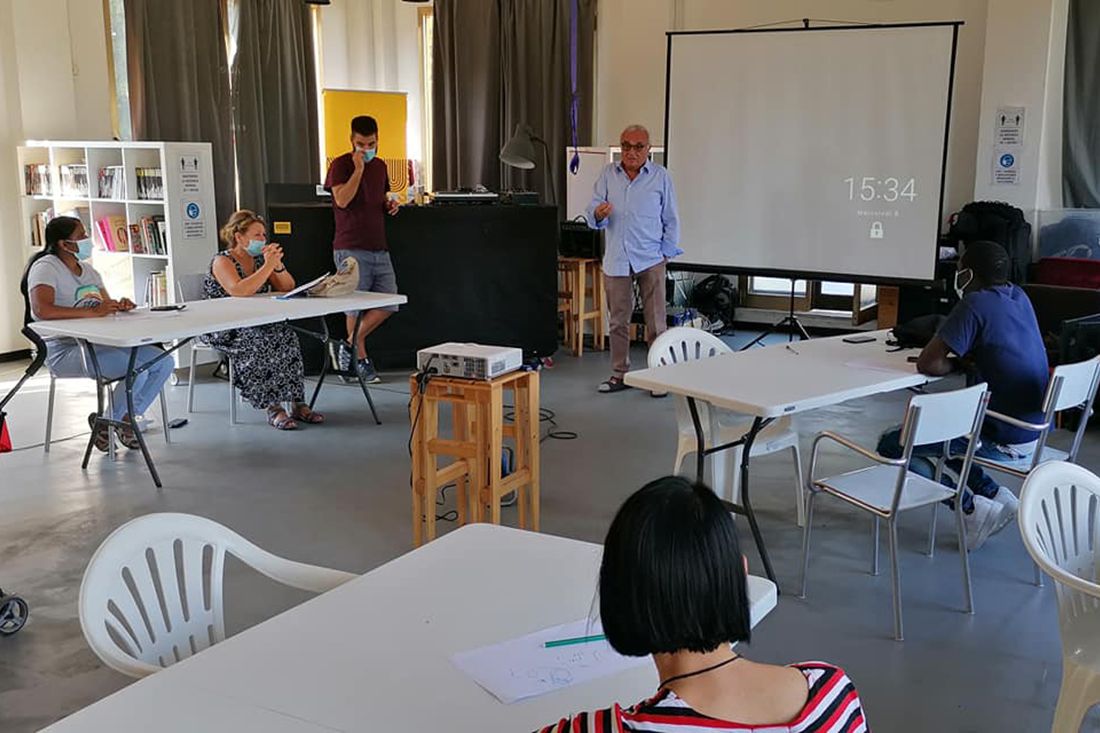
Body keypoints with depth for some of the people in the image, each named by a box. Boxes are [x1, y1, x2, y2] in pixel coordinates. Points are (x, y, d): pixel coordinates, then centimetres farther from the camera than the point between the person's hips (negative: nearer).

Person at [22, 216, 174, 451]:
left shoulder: (87, 269, 17)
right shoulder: (46, 267, -10)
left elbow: (107, 306, 18)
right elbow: (42, 310, -27)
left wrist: (120, 306, -8)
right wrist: (93, 312, -27)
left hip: (98, 343, 9)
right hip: (65, 351, -9)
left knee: (164, 362, -3)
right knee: (138, 369, -27)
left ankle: (127, 418, 9)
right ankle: (107, 422, -3)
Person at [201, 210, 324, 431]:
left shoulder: (258, 259, 12)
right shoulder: (222, 261, -8)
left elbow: (287, 288, 7)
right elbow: (239, 291, -27)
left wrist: (277, 264, -10)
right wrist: (268, 265, -26)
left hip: (255, 325, 6)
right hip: (222, 329, -6)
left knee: (287, 336, -22)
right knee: (261, 342, -33)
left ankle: (296, 403, -22)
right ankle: (273, 408, -28)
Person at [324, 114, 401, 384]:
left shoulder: (380, 166, 16)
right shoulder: (341, 165, -3)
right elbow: (343, 200, -17)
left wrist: (390, 205, 8)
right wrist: (358, 168, -17)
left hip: (379, 247, 6)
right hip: (351, 248, -6)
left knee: (389, 304, 0)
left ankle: (349, 345, 13)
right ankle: (361, 359, 13)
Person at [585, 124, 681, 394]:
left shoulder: (661, 176, 2)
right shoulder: (608, 174, 7)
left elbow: (671, 220, 6)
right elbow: (592, 213, 3)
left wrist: (666, 253, 0)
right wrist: (599, 214, -20)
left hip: (650, 260, -2)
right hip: (616, 259, 2)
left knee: (655, 322, -1)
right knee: (618, 321, 8)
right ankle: (619, 374, 18)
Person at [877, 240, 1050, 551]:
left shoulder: (975, 304, -19)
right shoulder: (1019, 298, 7)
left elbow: (927, 364, -20)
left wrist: (954, 363, -1)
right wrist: (965, 359, 4)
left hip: (1004, 439, -9)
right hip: (1032, 429, 9)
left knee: (891, 444, -2)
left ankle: (972, 508, -6)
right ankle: (995, 495, 16)